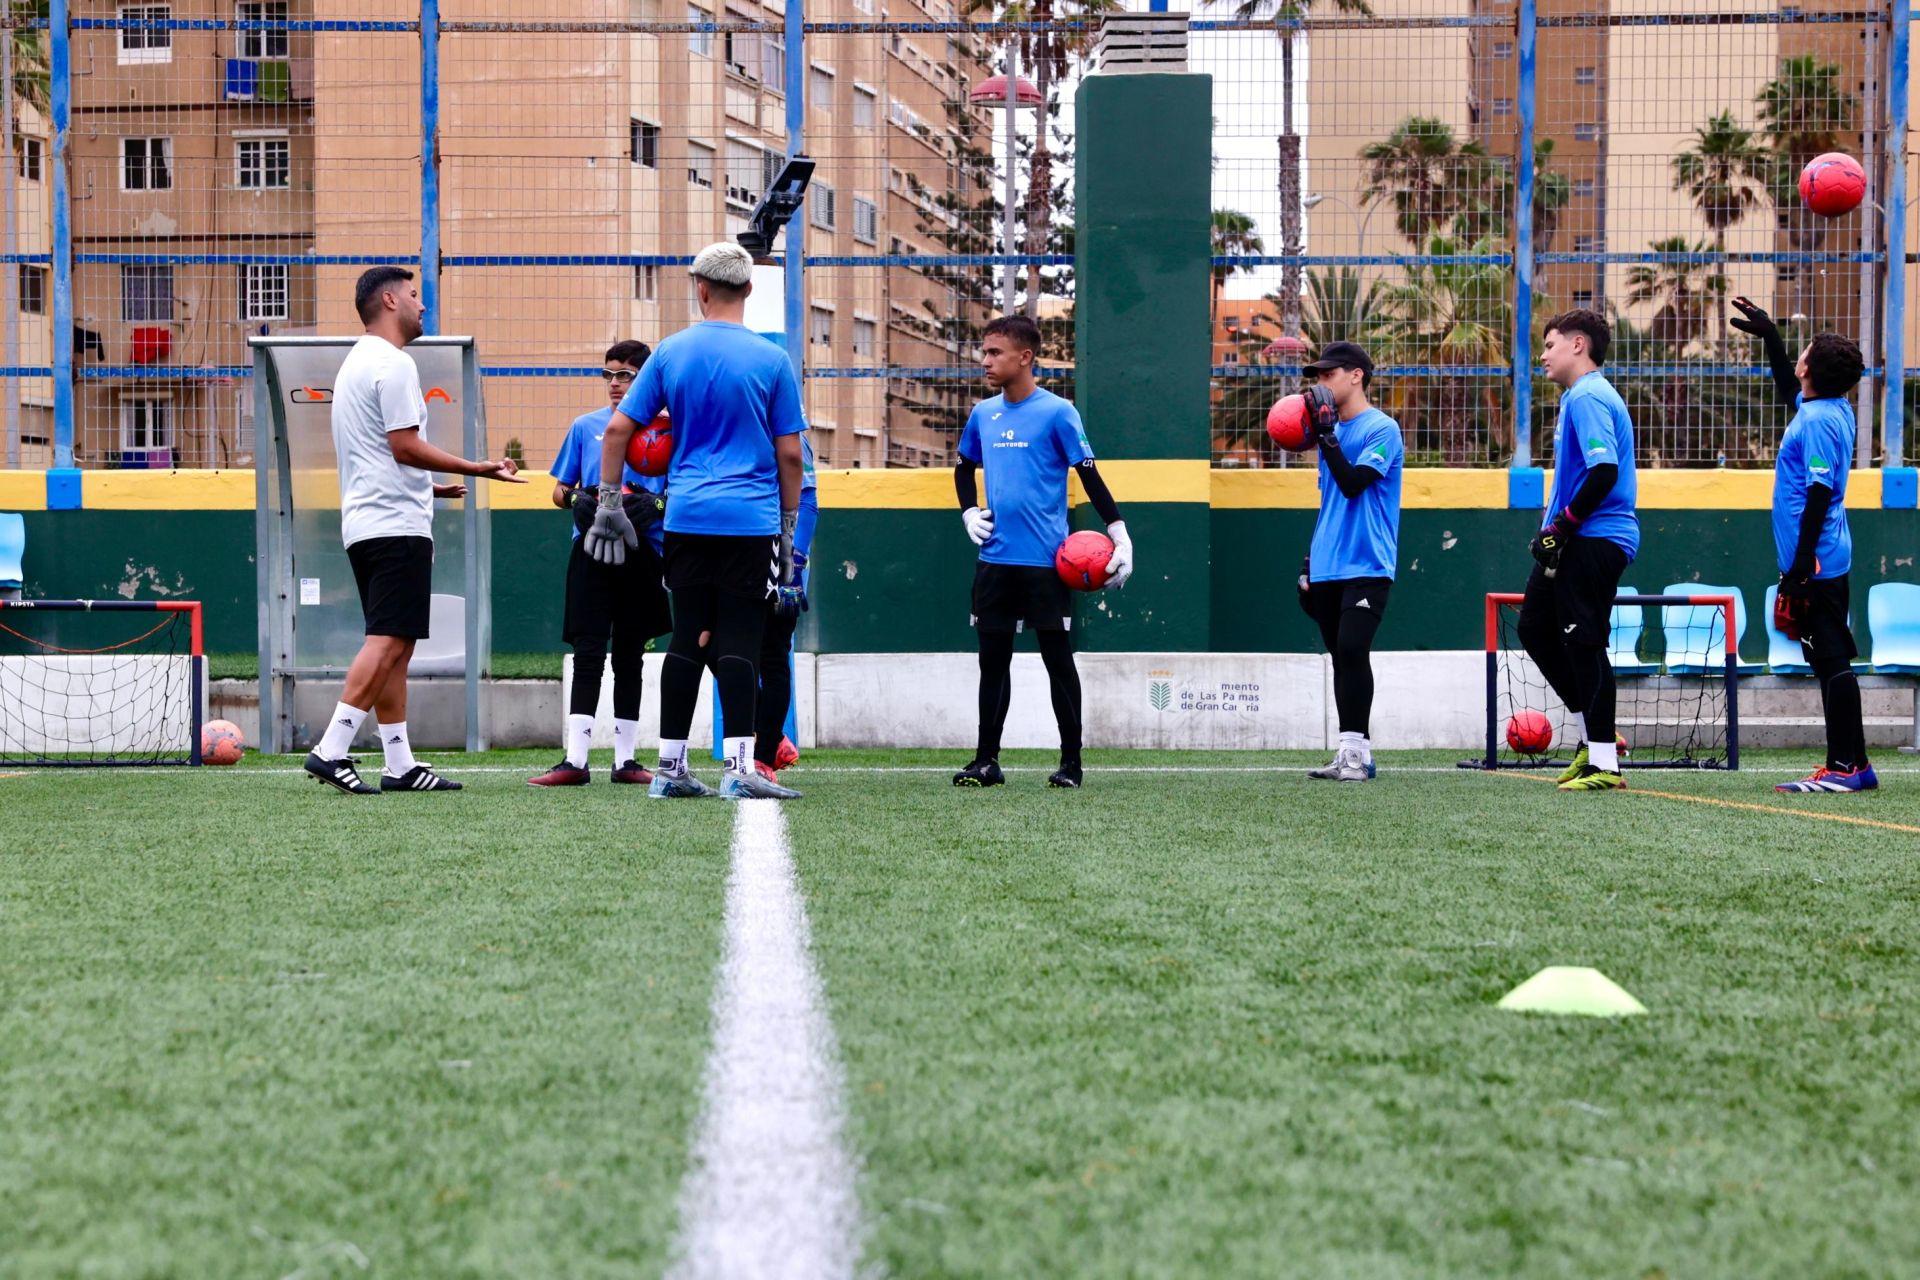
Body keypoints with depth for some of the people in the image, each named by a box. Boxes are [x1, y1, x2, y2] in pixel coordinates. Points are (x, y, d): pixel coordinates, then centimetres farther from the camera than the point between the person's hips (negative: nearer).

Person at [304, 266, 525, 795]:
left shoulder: (357, 363, 21)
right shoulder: (393, 364, -11)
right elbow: (405, 446, -17)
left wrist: (431, 487, 29)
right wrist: (478, 469, -13)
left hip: (364, 524, 10)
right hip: (396, 525, -10)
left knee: (393, 647, 9)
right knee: (389, 641, -12)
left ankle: (399, 764, 10)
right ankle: (331, 750, -17)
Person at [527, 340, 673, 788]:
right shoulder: (585, 427, 11)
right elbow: (560, 490, 13)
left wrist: (655, 505, -15)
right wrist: (578, 502, -9)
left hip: (642, 553, 0)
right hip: (592, 549, 0)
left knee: (630, 657, 8)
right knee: (588, 654, -6)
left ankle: (625, 759, 13)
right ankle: (575, 759, -8)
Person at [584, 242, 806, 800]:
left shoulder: (671, 352, 4)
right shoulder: (771, 360, -3)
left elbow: (618, 428, 4)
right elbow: (789, 454, -2)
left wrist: (609, 503, 12)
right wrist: (789, 527, 9)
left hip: (686, 518, 3)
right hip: (750, 522, -3)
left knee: (686, 638, 9)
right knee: (738, 643, -3)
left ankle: (670, 769, 12)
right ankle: (738, 768, -7)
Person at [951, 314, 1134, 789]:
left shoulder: (1057, 412, -7)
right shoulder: (983, 414, 10)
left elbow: (1089, 476, -7)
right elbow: (964, 468, 26)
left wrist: (1119, 533, -12)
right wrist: (969, 513, 10)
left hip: (1045, 559, -5)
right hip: (995, 559, 5)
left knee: (1058, 658, 1)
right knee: (992, 657, 9)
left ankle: (1071, 761, 9)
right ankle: (987, 760, 15)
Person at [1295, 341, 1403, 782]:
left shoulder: (1381, 429, -6)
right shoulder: (1332, 431, 17)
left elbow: (1354, 484, -18)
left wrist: (1326, 436, -19)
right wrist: (1309, 561, 21)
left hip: (1367, 565, -8)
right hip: (1327, 568, 8)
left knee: (1351, 648, -18)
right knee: (1340, 657, 6)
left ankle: (1355, 751, -17)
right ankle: (1353, 754, 9)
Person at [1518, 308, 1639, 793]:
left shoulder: (1588, 397, -14)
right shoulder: (1579, 396, 19)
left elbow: (1604, 471, -25)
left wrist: (1561, 527, -19)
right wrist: (1554, 524, 14)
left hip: (1595, 541, -11)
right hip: (1574, 544, 11)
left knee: (1584, 643, -8)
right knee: (1536, 628, 17)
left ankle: (1603, 763, -4)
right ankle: (1592, 738, 22)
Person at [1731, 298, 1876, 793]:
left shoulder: (1817, 421, -15)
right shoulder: (1832, 410, 13)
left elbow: (1820, 493, -21)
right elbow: (1789, 389, 37)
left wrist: (1801, 565, -22)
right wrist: (1769, 336, 40)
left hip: (1816, 562, -10)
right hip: (1829, 560, 10)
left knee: (1832, 661, -9)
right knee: (1832, 662, 12)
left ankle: (1845, 767, -8)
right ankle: (1852, 764, 16)